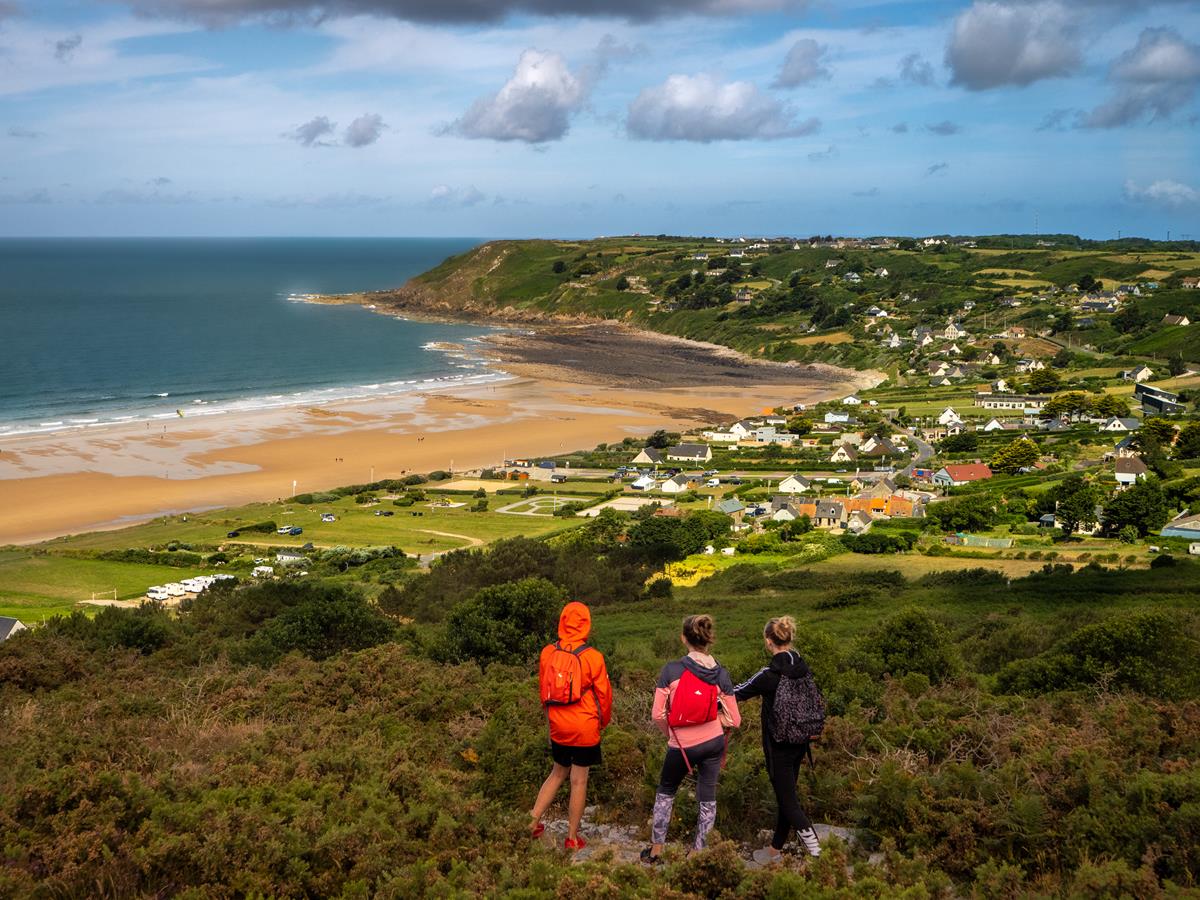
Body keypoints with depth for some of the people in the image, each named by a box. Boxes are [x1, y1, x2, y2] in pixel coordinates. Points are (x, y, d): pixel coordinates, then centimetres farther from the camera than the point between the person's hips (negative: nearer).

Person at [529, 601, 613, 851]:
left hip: (558, 726, 4)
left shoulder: (548, 653, -5)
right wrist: (604, 722, 11)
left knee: (558, 773, 22)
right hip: (585, 728, -4)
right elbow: (604, 694, -7)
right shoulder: (592, 657, -16)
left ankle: (534, 820, 19)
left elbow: (543, 689, 7)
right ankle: (573, 837, 16)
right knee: (579, 780, 7)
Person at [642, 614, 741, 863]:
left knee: (665, 792, 21)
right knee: (708, 799, 14)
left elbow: (657, 714, -11)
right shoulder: (721, 674, -7)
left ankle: (656, 848, 26)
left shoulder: (671, 670, -14)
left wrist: (669, 734, 8)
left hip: (681, 746, -1)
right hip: (714, 743, 1)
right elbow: (734, 720, -4)